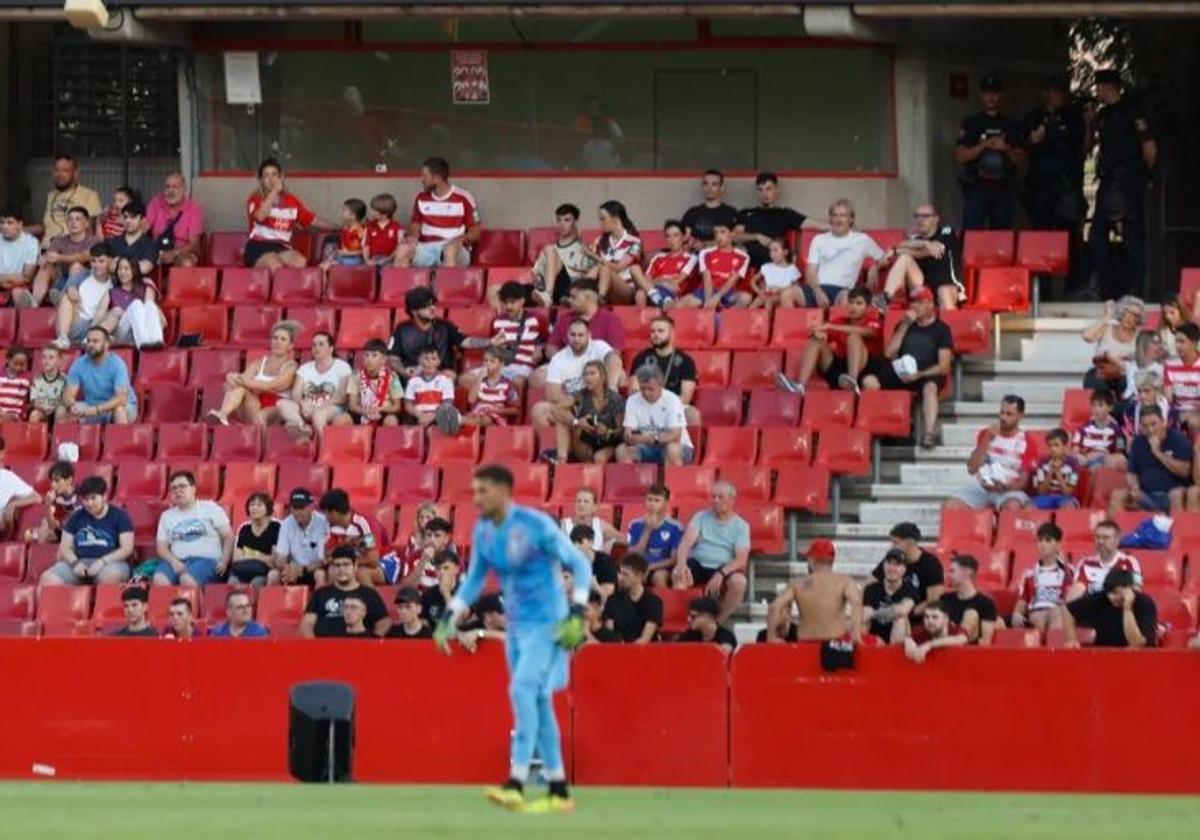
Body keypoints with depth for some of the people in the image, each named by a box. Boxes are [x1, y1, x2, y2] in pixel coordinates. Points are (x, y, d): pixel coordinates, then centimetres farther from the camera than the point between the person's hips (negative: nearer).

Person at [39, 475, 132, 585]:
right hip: (80, 563, 3)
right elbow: (64, 548, 14)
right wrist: (75, 563, -9)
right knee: (48, 578, -27)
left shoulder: (119, 516, 8)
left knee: (110, 576, -43)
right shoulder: (76, 517, 17)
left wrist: (103, 562, -15)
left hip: (110, 563, -3)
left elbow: (127, 549, -1)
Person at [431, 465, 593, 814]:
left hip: (547, 623, -7)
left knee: (522, 690, -22)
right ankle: (559, 792, 15)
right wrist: (450, 618, 10)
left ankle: (516, 784, -27)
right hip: (516, 625, 7)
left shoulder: (536, 525, -15)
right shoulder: (482, 532, 4)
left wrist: (577, 614, -20)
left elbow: (580, 565, -11)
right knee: (537, 702, 9)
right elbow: (475, 579, 19)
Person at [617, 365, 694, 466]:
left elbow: (675, 435, -23)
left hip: (679, 447, -4)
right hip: (648, 448, 4)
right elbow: (628, 435, -10)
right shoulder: (632, 401, -5)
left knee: (672, 449, -37)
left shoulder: (672, 400, -16)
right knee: (622, 450, -20)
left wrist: (654, 438, -41)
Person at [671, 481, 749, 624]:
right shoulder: (701, 517, 8)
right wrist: (681, 563, -31)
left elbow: (741, 560, -9)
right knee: (678, 575, -32)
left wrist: (721, 574, -27)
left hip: (724, 568, -1)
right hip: (697, 564, 1)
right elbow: (687, 541, -9)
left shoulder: (741, 526, 3)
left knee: (739, 581, -34)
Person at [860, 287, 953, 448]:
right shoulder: (905, 324, 18)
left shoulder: (941, 329, 6)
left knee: (930, 387, -40)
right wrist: (905, 326, 1)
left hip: (927, 374, -4)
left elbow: (943, 367, -2)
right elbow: (889, 353, 8)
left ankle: (929, 433, -58)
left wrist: (919, 375, -17)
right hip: (901, 372, 4)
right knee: (869, 381, -21)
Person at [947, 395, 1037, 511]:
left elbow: (1023, 481, -2)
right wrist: (987, 440, -7)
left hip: (1009, 489, -3)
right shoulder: (986, 434, 11)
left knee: (1012, 506, -38)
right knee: (950, 506, -22)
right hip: (980, 485, 3)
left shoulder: (1027, 442, 1)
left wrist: (1004, 487, -23)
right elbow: (972, 468, 2)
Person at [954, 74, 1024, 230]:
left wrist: (1007, 149, -9)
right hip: (977, 187, -2)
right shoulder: (971, 124, 7)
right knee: (972, 231, -11)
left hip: (1004, 188, 2)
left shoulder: (1011, 125, 13)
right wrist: (985, 145, -12)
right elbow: (960, 156, -3)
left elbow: (1020, 160, 11)